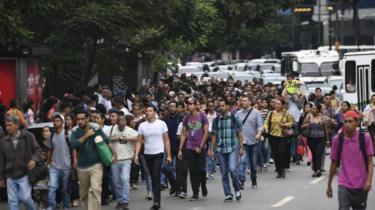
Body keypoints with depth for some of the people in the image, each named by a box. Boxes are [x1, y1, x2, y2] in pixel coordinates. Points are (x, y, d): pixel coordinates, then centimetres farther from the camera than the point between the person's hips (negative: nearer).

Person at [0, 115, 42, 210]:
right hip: (10, 176, 3)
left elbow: (37, 150, 3)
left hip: (24, 174, -3)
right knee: (12, 201, 3)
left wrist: (34, 159, -18)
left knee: (25, 198, -5)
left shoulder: (28, 136, -3)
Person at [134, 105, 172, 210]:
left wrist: (169, 155, -4)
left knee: (156, 177, -15)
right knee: (153, 178, 9)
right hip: (147, 154, 4)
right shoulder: (142, 126, 5)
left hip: (158, 154, -4)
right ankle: (157, 201, 16)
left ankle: (156, 201, -19)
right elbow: (139, 142, 6)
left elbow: (166, 140, 0)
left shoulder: (161, 124, -2)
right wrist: (136, 155, -6)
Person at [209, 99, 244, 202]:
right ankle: (228, 194, 12)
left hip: (233, 148, -3)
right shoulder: (216, 120, 7)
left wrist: (241, 147, -2)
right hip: (221, 149, 3)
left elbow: (240, 133, 2)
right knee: (224, 173, 4)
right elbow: (214, 135, 11)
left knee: (232, 168, -17)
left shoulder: (234, 118, 0)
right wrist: (211, 150, 7)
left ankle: (237, 189, 4)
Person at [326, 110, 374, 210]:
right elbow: (334, 163, 8)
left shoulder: (365, 137, -6)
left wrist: (369, 180, -17)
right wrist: (329, 185, 11)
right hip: (344, 185, 0)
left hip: (361, 186, 0)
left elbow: (370, 161, -4)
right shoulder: (337, 139, -2)